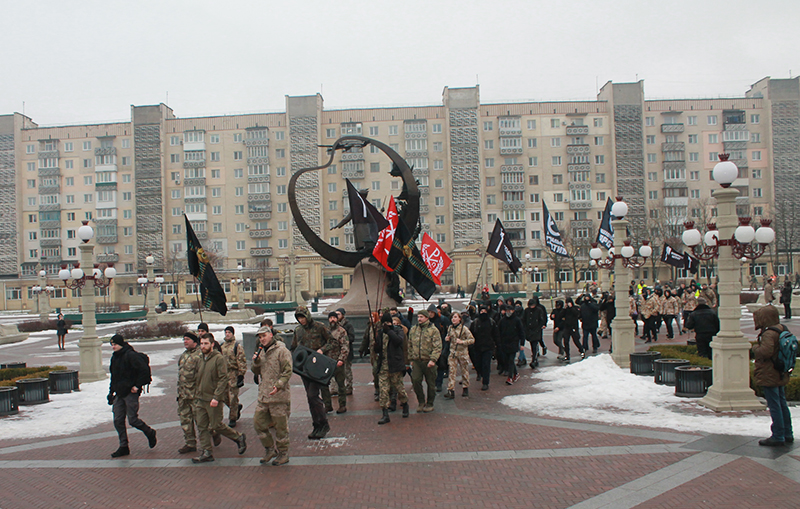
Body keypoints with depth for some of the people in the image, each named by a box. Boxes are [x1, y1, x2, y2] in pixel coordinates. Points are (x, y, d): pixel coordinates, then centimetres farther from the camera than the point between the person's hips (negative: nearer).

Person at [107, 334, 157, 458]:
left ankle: (150, 433, 20)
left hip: (130, 393, -8)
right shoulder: (115, 357, 14)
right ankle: (123, 447, 13)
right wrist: (111, 392, 18)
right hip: (119, 394, 8)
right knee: (118, 421, 5)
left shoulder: (131, 355, -14)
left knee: (133, 420, -5)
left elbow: (144, 370, -17)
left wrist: (137, 386, -17)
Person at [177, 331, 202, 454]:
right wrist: (179, 391, 20)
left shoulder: (199, 355, -15)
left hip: (195, 393, -9)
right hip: (183, 394, 9)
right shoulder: (183, 355, 14)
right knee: (185, 418, 11)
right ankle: (190, 443, 20)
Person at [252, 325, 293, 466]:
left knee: (281, 426, 2)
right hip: (263, 396, 8)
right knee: (258, 423, 9)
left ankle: (283, 454, 15)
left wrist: (278, 385, -26)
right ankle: (270, 449, 25)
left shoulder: (281, 351, -9)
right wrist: (256, 362, -1)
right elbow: (256, 371, 20)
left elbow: (287, 371, -14)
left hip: (278, 396, -8)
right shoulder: (261, 351, 16)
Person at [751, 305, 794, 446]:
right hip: (781, 375, 10)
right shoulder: (782, 329, 8)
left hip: (769, 376, -10)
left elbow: (765, 351, -35)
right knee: (782, 404, 17)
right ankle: (788, 434, 25)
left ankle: (778, 436, 3)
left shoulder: (769, 333, -22)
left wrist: (755, 347, -15)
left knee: (774, 406, -3)